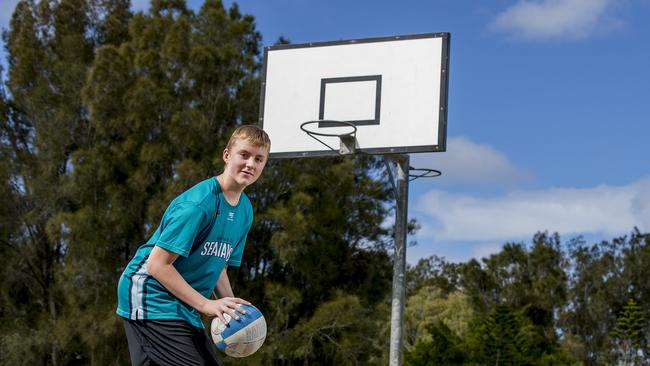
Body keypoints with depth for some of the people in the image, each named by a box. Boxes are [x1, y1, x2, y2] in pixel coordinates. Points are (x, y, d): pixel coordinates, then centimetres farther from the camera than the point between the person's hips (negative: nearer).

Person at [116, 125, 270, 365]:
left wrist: (233, 308, 0)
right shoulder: (198, 203, -20)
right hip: (151, 296, -9)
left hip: (185, 308, 9)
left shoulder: (245, 210, 7)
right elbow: (158, 265, -22)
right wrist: (206, 305, -23)